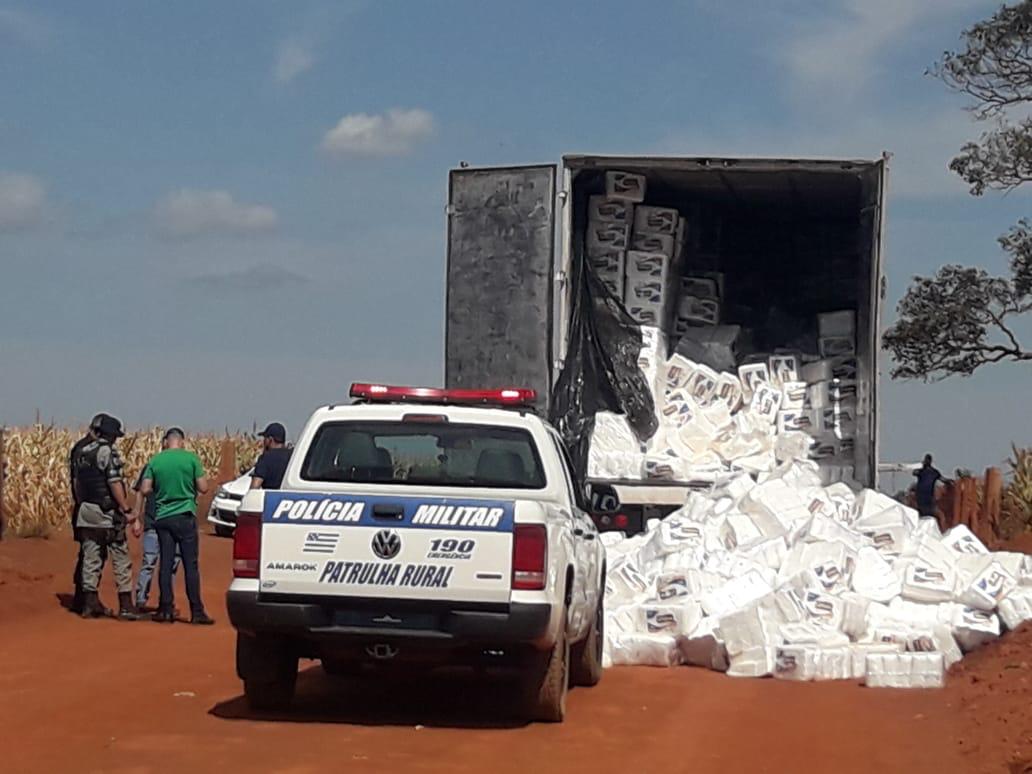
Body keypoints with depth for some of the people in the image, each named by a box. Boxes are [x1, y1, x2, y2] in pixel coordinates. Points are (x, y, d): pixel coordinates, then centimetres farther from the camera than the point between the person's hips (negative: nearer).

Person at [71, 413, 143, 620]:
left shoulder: (79, 451, 11)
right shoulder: (107, 451, -12)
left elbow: (76, 481, 16)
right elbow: (115, 483, -17)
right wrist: (126, 509, -15)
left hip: (85, 510, 7)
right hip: (107, 512, -7)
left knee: (91, 558, 10)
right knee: (121, 558, -1)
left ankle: (90, 603, 10)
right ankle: (125, 605, -3)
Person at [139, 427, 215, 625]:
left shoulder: (155, 461, 2)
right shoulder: (191, 458, -5)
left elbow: (144, 490, -1)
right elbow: (203, 488, -5)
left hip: (162, 518, 2)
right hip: (185, 516, -2)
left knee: (165, 564, 7)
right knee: (191, 565, 1)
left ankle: (166, 610, 7)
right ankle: (196, 611, 0)